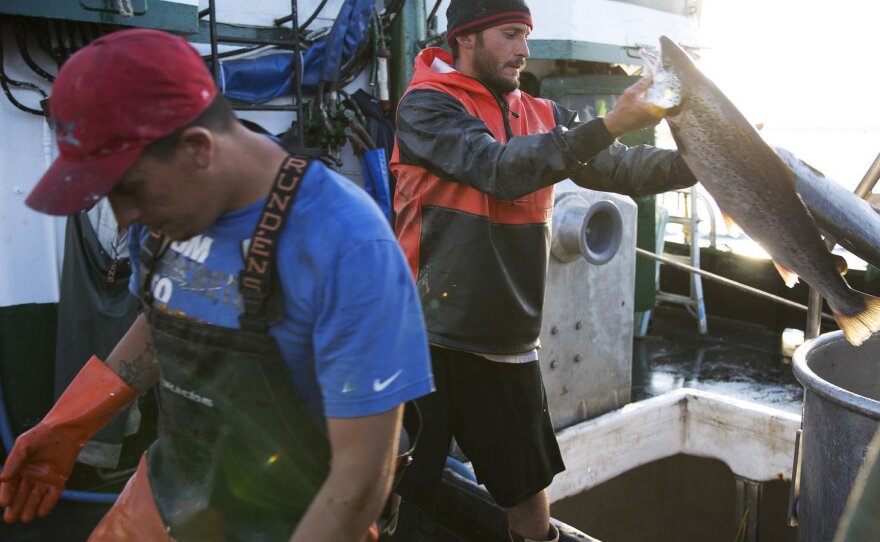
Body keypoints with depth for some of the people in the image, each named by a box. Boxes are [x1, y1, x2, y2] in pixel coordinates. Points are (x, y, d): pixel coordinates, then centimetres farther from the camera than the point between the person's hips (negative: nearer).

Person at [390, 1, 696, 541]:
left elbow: (615, 168, 2)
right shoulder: (426, 106, -7)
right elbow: (501, 169, -22)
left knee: (530, 486, 17)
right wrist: (607, 126, -27)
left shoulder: (541, 115, 10)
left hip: (510, 344, 6)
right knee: (403, 492, 5)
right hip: (431, 339, -5)